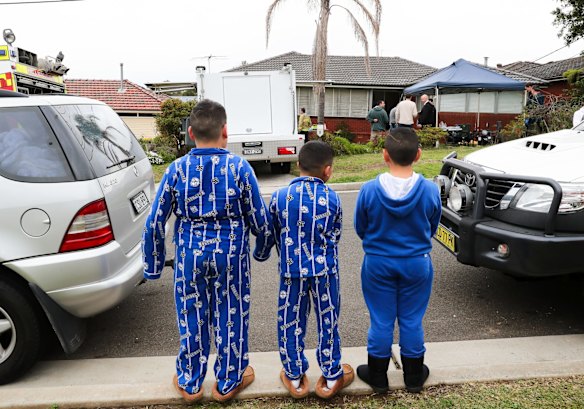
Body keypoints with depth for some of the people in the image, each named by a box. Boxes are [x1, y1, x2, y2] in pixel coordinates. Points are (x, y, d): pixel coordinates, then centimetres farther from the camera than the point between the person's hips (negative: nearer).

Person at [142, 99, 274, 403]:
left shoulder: (177, 169, -6)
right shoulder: (239, 167, -10)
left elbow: (155, 223, -2)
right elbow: (260, 219, -5)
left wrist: (153, 265, 10)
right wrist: (262, 250, 14)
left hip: (190, 255, 2)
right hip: (230, 255, -1)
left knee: (191, 318, 17)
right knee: (230, 317, 15)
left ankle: (190, 383, 36)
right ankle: (227, 383, 34)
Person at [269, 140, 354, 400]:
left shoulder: (280, 197, -6)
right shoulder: (332, 198, -7)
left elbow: (276, 236, 4)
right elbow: (335, 237, 3)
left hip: (291, 270, 1)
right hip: (324, 270, 0)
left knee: (291, 323, 15)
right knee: (328, 322, 14)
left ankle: (294, 378, 31)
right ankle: (331, 378, 30)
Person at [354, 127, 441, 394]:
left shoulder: (369, 190, -17)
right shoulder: (430, 190, -14)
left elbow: (361, 229, -2)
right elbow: (432, 229, 3)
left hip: (378, 264, -1)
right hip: (417, 263, 1)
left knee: (381, 321, 13)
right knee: (412, 321, 16)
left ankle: (378, 377, 29)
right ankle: (414, 377, 33)